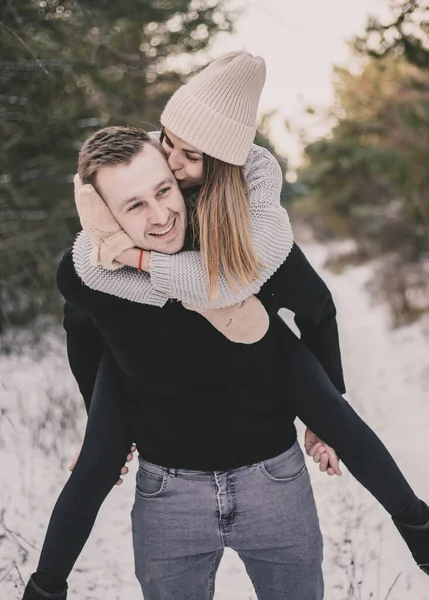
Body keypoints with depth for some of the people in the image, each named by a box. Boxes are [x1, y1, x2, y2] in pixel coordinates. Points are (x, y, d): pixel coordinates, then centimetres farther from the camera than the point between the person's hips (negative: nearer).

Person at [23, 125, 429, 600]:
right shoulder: (84, 274, -17)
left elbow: (318, 312, 0)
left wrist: (328, 406, 5)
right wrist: (102, 420, 14)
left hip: (276, 479, 0)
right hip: (166, 490, 1)